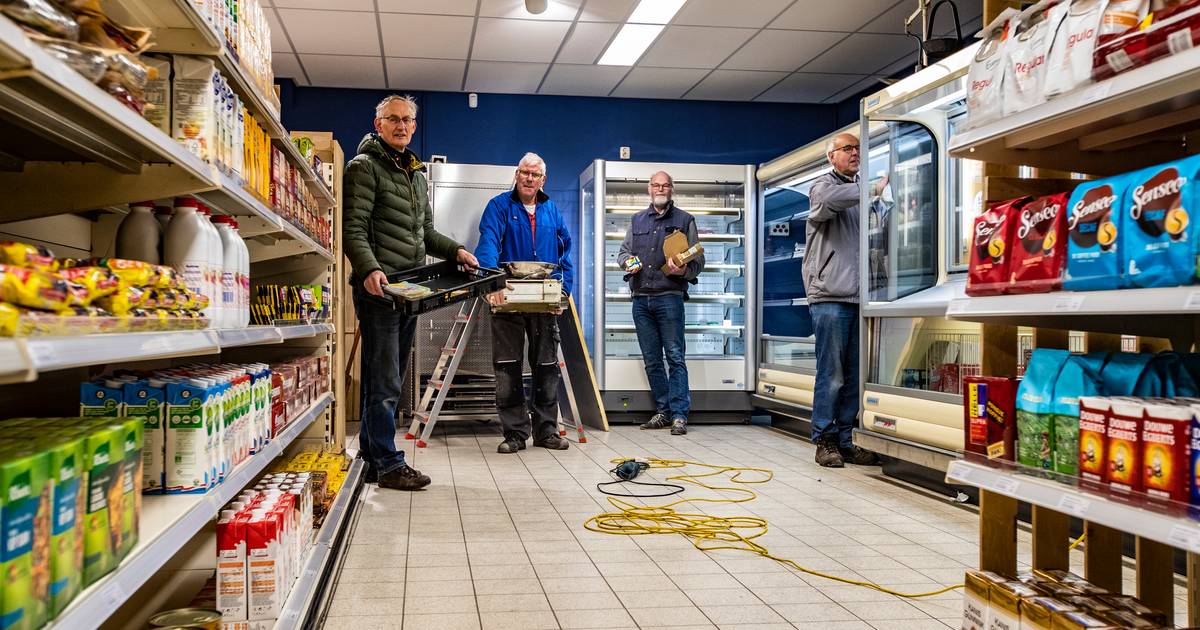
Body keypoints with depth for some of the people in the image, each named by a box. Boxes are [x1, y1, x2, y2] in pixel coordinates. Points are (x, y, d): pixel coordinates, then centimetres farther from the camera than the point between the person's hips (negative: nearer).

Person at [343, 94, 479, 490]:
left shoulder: (417, 174, 23)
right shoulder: (365, 167, -2)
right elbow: (353, 230, -12)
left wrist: (455, 251, 11)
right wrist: (369, 269, -27)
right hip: (378, 288, -8)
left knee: (389, 380, 12)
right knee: (384, 380, -6)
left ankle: (370, 457, 20)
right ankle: (388, 464, 0)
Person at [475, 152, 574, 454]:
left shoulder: (552, 210, 12)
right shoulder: (499, 206, -2)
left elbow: (565, 252, 13)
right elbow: (488, 244, -17)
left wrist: (564, 290, 2)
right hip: (508, 298, -3)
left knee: (547, 366, 9)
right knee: (507, 367, 0)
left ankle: (546, 429, 20)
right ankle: (515, 432, 9)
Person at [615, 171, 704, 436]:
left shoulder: (684, 220, 7)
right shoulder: (637, 220, 18)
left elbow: (698, 260, 5)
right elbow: (623, 250, 21)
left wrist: (683, 270, -17)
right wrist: (628, 261, -2)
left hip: (669, 297, -4)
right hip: (640, 298, 4)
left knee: (675, 356, -8)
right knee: (651, 360, 8)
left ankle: (679, 415, -5)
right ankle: (663, 411, 18)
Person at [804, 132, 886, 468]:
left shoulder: (860, 191, 22)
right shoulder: (824, 185, 4)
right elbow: (829, 199, -22)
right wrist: (874, 189, -20)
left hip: (859, 297, 6)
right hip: (830, 296, -6)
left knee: (855, 376, 7)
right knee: (831, 375, -4)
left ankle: (845, 441, 15)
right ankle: (825, 441, 5)